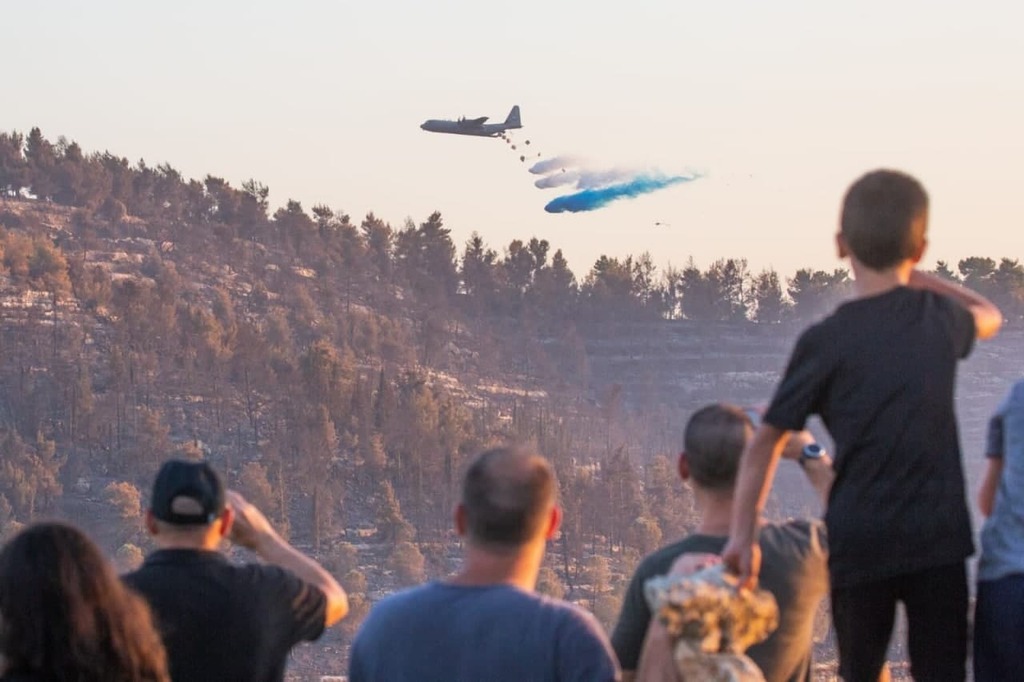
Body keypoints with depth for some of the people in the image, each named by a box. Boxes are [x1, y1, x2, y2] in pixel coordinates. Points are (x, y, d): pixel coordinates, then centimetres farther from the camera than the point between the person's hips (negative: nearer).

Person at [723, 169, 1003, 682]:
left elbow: (766, 441, -5)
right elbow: (988, 317, 31)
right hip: (938, 538, 1)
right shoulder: (941, 318, 5)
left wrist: (744, 533, -4)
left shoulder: (826, 341, -4)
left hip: (859, 541, -1)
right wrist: (914, 276, 35)